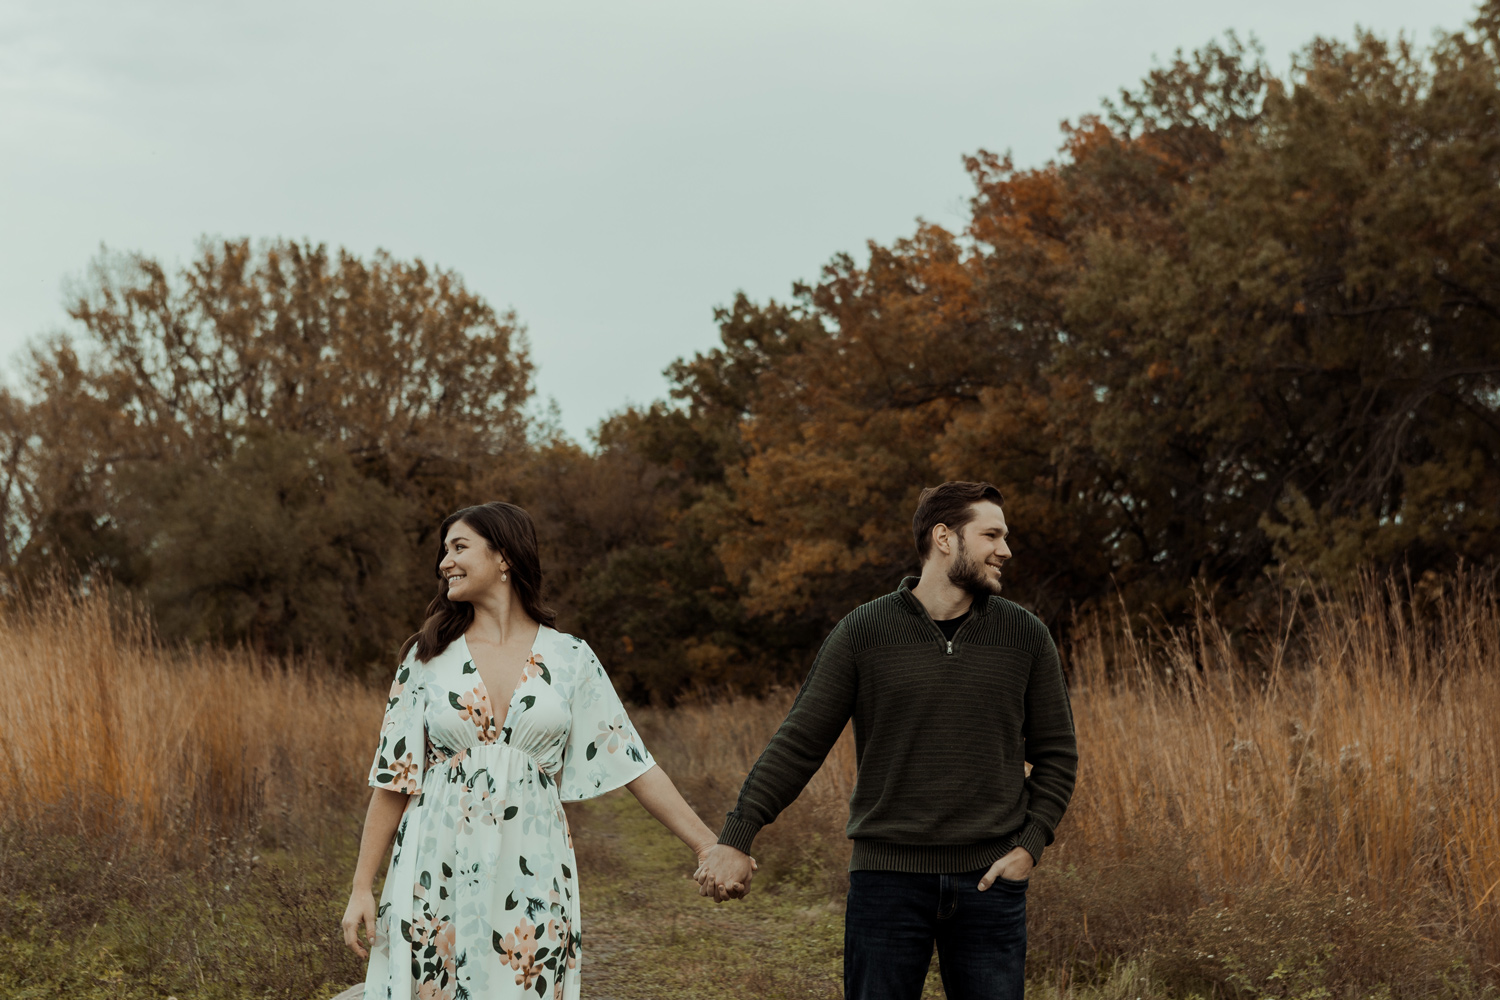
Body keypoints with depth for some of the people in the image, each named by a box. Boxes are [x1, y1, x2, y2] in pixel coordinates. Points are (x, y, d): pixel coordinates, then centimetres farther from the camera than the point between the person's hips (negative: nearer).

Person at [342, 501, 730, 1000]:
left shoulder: (570, 659, 3)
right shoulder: (429, 656, 3)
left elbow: (633, 766, 3)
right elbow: (394, 779, 4)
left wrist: (710, 846, -3)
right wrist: (362, 887, 1)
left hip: (530, 879, 0)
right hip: (439, 877, 0)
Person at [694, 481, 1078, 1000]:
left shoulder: (1025, 636, 4)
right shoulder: (863, 632, -2)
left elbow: (1056, 753, 10)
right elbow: (798, 743, 0)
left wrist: (1029, 846, -3)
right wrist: (736, 839, -6)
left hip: (988, 880, 2)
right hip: (888, 877, -1)